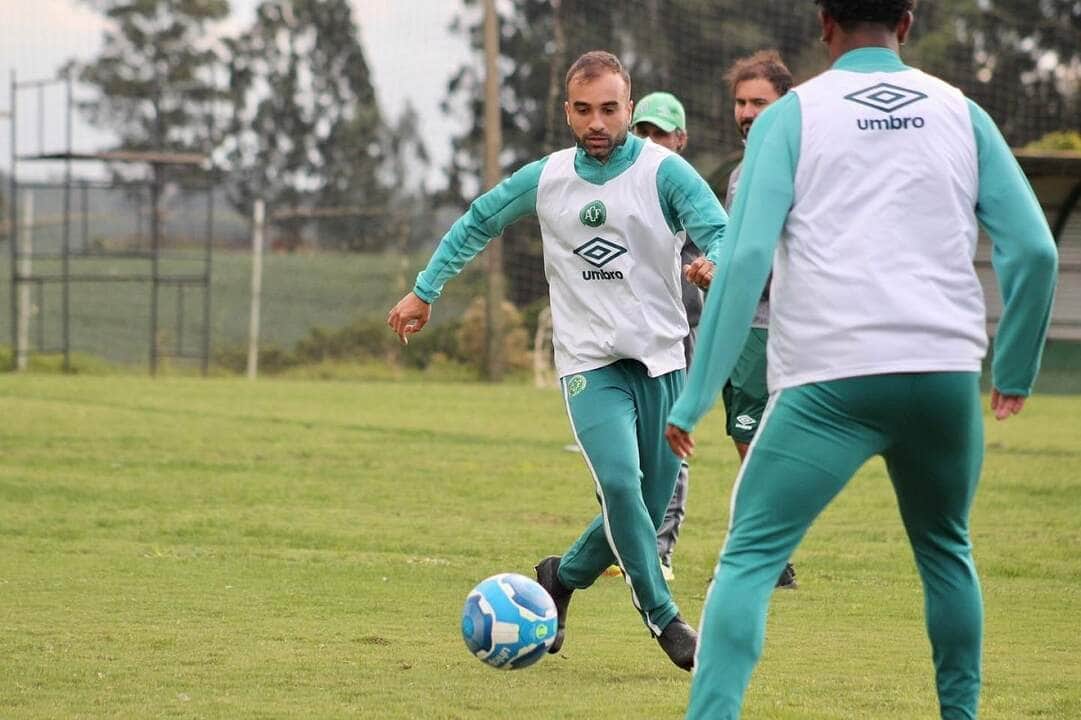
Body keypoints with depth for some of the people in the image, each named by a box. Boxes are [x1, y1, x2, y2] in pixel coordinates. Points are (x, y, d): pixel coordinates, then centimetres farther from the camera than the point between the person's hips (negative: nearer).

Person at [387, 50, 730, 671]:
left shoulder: (665, 172, -5)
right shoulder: (546, 180, 5)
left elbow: (719, 233, -18)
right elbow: (478, 223, 20)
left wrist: (718, 266, -41)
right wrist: (424, 291, 21)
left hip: (662, 362, 0)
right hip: (590, 364, 0)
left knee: (646, 514, 5)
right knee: (621, 482, -23)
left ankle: (562, 578, 32)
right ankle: (664, 618, -10)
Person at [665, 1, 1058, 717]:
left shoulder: (792, 115, 5)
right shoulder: (961, 114, 12)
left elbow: (744, 259, -5)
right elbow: (1035, 251, 6)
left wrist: (696, 397, -3)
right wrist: (1016, 372, 20)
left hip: (828, 381, -3)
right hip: (946, 375, 3)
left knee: (749, 559, -1)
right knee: (946, 550, 25)